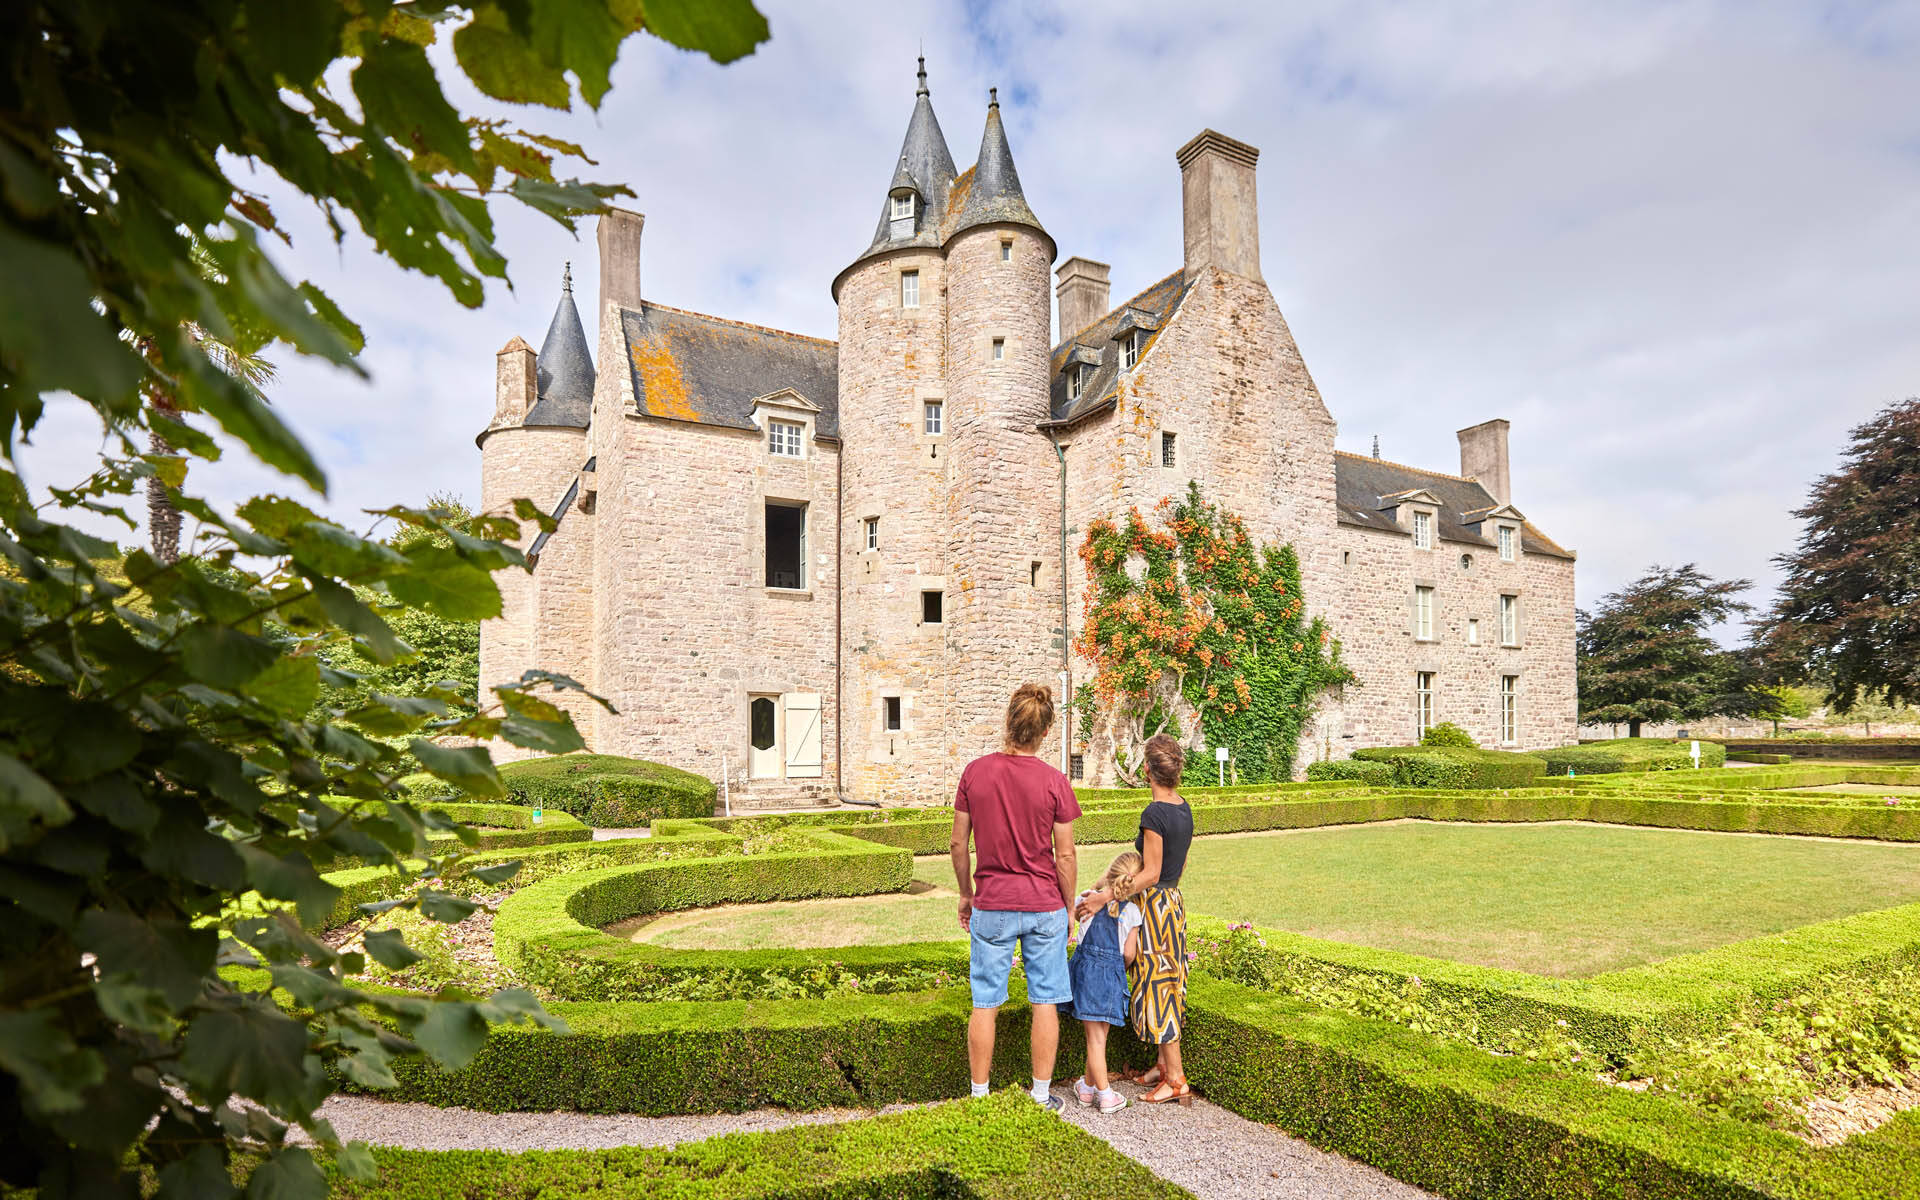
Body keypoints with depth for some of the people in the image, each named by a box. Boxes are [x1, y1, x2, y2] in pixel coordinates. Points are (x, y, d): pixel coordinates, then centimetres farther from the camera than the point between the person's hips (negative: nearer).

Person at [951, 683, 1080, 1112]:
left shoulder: (975, 772, -6)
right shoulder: (1054, 782, -11)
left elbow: (958, 844, 0)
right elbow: (1064, 856, -6)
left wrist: (966, 894, 14)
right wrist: (1069, 907, 8)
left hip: (991, 907, 1)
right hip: (1044, 906, -1)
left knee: (985, 1004, 10)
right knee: (1045, 1002, 11)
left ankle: (979, 1096, 20)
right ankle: (1042, 1096, 21)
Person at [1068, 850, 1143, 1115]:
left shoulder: (1086, 899, -8)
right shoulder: (1132, 911, -8)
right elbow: (1129, 954, -3)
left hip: (1085, 969, 1)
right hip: (1113, 973, -1)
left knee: (1095, 1038, 8)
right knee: (1099, 1035, 13)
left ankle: (1104, 1093, 15)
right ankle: (1088, 1086, 22)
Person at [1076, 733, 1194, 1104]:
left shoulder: (1154, 813, -21)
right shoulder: (1184, 810, 5)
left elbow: (1150, 874, -20)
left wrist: (1107, 896, -18)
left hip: (1154, 905, -9)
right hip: (1174, 902, 9)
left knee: (1157, 988, 0)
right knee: (1167, 985, 17)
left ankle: (1177, 1080, 6)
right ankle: (1165, 1064, 28)